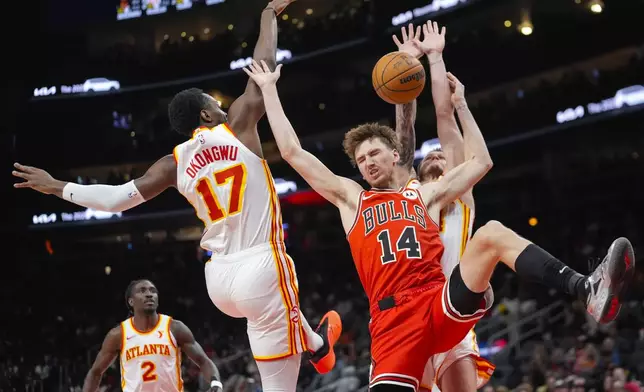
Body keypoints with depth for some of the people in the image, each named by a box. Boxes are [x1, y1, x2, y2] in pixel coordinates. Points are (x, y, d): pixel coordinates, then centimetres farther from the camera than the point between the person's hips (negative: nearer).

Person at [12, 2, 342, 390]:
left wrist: (57, 187, 15)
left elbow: (116, 198, 2)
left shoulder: (175, 163, 7)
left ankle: (316, 345, 60)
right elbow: (264, 68, 6)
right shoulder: (237, 126, -3)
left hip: (219, 278, 8)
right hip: (260, 270, -8)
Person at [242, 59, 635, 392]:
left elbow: (481, 161, 28)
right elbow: (292, 152, 19)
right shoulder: (351, 197, 22)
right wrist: (270, 88, 23)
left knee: (492, 234, -25)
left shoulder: (425, 194, 26)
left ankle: (589, 290, -42)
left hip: (443, 303, 0)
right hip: (394, 318, 0)